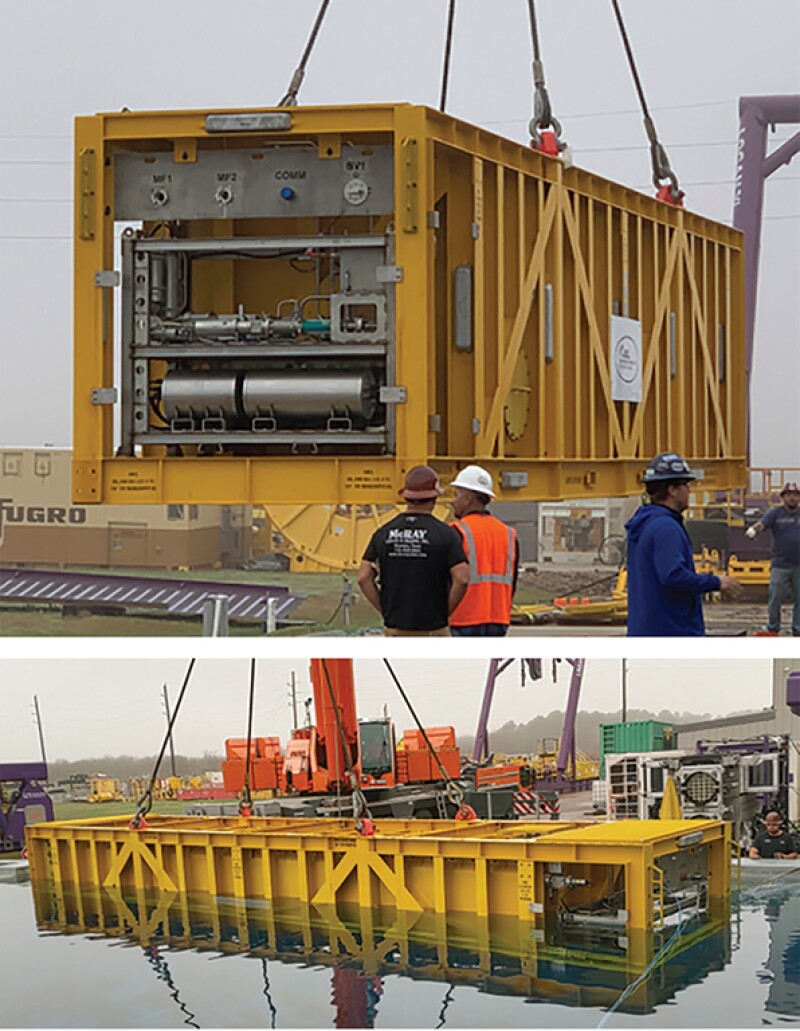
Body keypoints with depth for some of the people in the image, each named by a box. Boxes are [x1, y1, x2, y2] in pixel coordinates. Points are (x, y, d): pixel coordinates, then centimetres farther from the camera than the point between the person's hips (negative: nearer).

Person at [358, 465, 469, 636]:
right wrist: (445, 612, -3)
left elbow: (364, 578, -1)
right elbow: (462, 578, -15)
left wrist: (385, 611, 6)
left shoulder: (383, 533, 3)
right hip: (432, 629, -3)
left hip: (394, 629, 3)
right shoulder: (444, 533, -6)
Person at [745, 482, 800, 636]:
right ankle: (772, 629, 14)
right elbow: (762, 524, -15)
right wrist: (754, 529, -37)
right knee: (775, 599, 0)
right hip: (780, 565, -2)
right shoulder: (775, 513, 0)